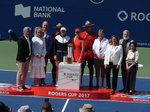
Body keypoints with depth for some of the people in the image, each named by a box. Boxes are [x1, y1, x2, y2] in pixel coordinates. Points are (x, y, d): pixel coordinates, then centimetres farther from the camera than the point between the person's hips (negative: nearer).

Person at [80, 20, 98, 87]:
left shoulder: (94, 35, 4)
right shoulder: (81, 34, 9)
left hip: (91, 54, -1)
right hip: (83, 54, 1)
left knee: (91, 68, 5)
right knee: (81, 67, 3)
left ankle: (91, 82, 13)